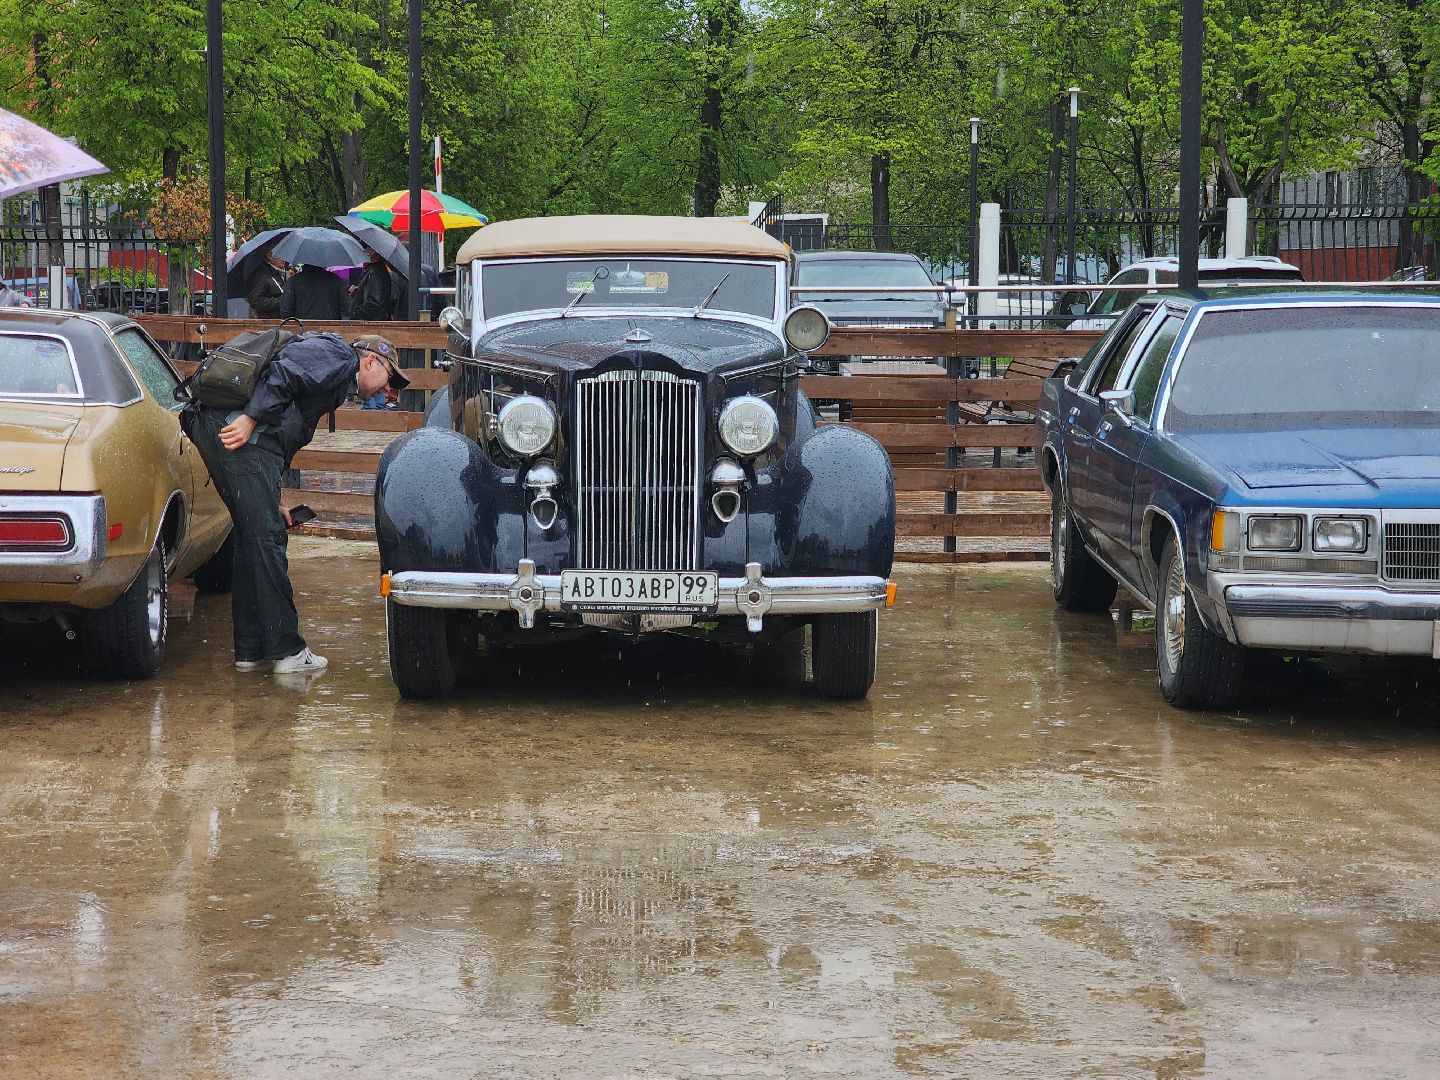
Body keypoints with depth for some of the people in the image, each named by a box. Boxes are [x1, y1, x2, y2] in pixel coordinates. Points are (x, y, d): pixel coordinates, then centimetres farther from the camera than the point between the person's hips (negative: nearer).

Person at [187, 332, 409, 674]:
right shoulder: (339, 356, 4)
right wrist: (251, 418, -21)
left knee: (252, 537, 15)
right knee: (267, 538, -6)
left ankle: (251, 651, 19)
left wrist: (271, 503, 27)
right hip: (241, 429, -10)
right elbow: (284, 371, -15)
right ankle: (287, 651, -3)